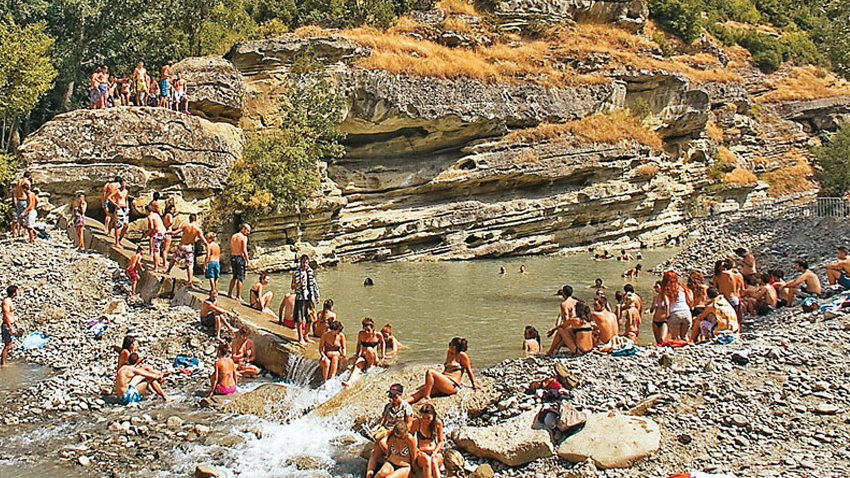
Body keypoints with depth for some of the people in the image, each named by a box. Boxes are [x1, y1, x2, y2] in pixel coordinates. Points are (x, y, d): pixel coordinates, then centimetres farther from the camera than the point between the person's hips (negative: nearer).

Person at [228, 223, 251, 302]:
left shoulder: (233, 236, 12)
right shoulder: (244, 237, -10)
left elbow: (231, 250, 14)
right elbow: (244, 250, -17)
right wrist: (248, 261, -15)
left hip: (233, 257, 7)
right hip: (240, 258, -7)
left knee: (235, 277, 21)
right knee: (240, 278, -2)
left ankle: (230, 293, 25)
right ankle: (238, 296, -4)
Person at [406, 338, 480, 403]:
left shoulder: (461, 355, -3)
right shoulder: (449, 353, 20)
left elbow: (468, 370, 2)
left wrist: (474, 385, 6)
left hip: (452, 386, -8)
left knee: (430, 372, -26)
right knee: (421, 390, -14)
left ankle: (426, 397, -25)